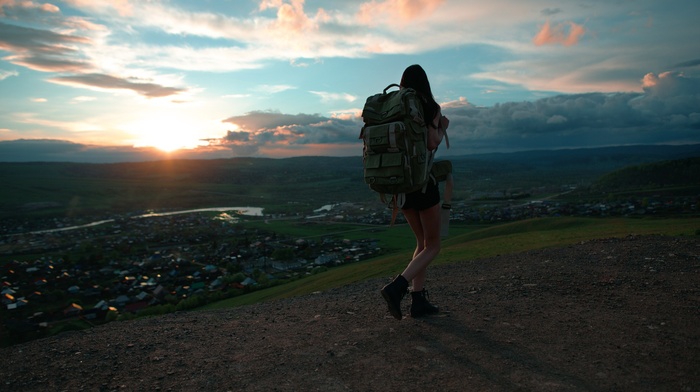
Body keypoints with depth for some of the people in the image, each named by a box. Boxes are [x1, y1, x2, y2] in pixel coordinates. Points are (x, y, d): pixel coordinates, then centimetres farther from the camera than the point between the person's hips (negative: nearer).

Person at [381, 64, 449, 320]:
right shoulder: (430, 107, -7)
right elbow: (432, 143, -17)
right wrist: (443, 128, 3)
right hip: (422, 182, -6)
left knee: (423, 242, 18)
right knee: (433, 246, 6)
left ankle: (418, 301, 13)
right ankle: (396, 288, -13)